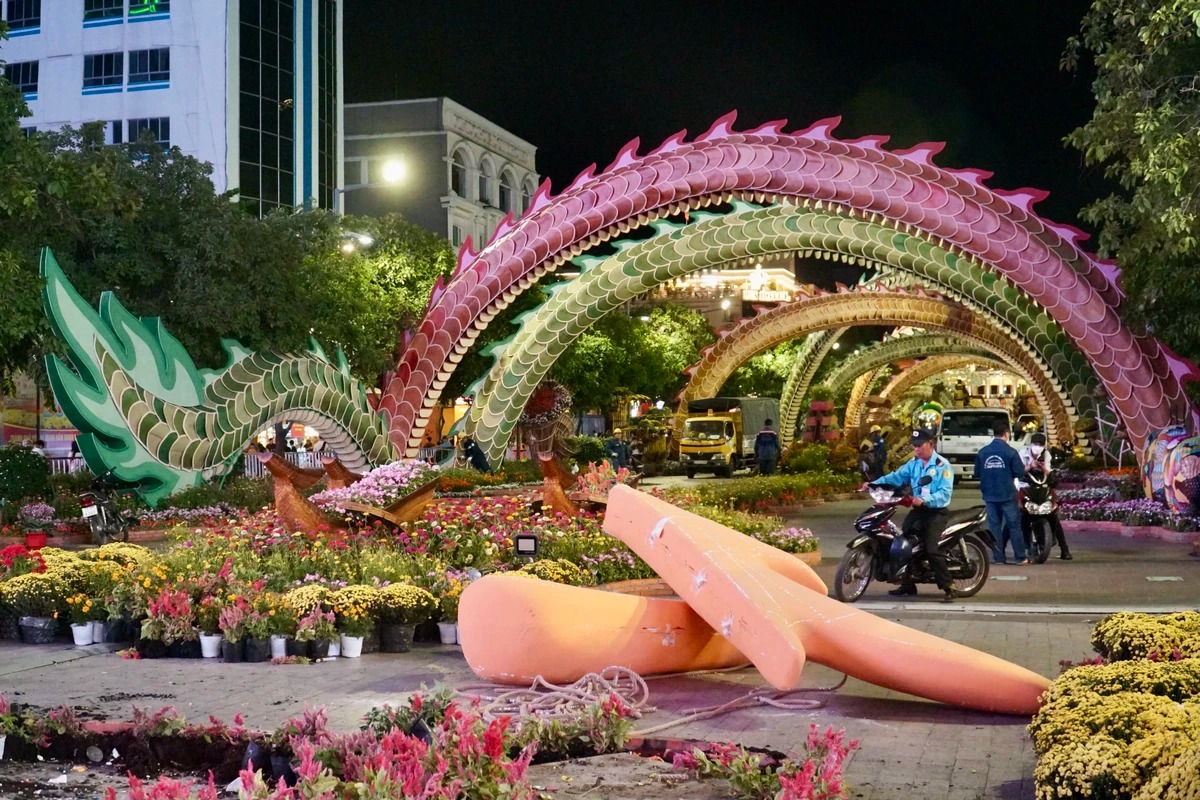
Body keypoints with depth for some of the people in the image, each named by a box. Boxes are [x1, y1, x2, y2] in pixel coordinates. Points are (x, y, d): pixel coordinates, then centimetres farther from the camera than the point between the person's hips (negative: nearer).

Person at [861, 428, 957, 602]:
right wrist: (873, 483, -10)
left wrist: (924, 500, -34)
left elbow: (945, 492, -20)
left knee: (932, 549, -21)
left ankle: (948, 587, -13)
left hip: (936, 511, -7)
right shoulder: (913, 463, 10)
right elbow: (896, 477, 3)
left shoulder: (942, 465, -11)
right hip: (918, 509, 7)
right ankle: (908, 584, 22)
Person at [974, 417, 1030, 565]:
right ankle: (1020, 557, 6)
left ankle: (999, 557, 8)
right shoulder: (1010, 452, -11)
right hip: (1007, 495, -3)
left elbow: (977, 473, 7)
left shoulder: (982, 452, 0)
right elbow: (1020, 473, -9)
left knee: (994, 525, 8)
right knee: (1014, 525, 4)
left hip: (990, 495, 3)